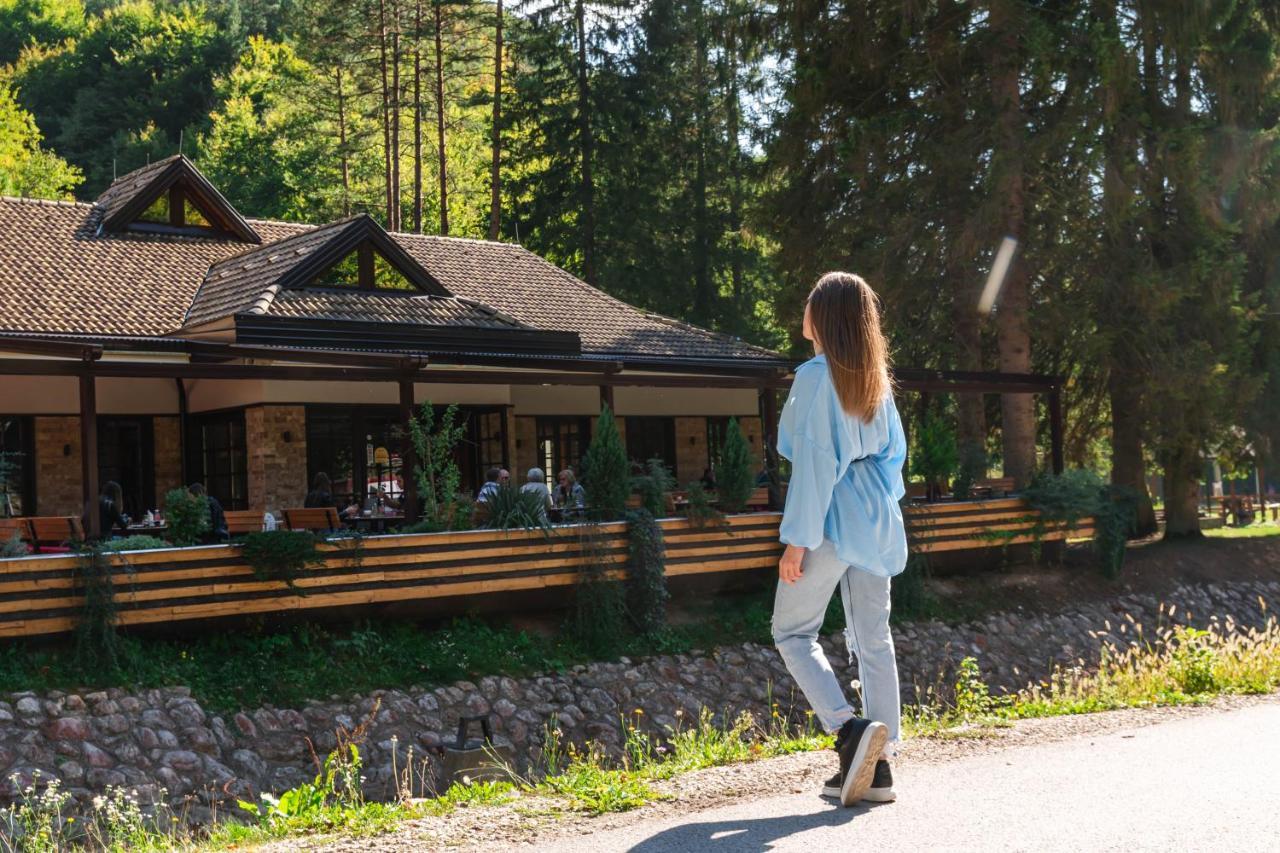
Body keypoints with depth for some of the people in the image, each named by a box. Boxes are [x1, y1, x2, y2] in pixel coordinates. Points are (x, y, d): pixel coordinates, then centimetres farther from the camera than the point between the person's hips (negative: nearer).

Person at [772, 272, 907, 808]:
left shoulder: (816, 375, -12)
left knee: (793, 631, 5)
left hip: (832, 521, -7)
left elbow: (813, 460, -15)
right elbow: (894, 450, 14)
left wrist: (798, 538, -13)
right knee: (873, 638, 8)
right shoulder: (876, 377, 10)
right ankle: (877, 764, 9)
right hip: (876, 521, 7)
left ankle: (848, 728, -13)